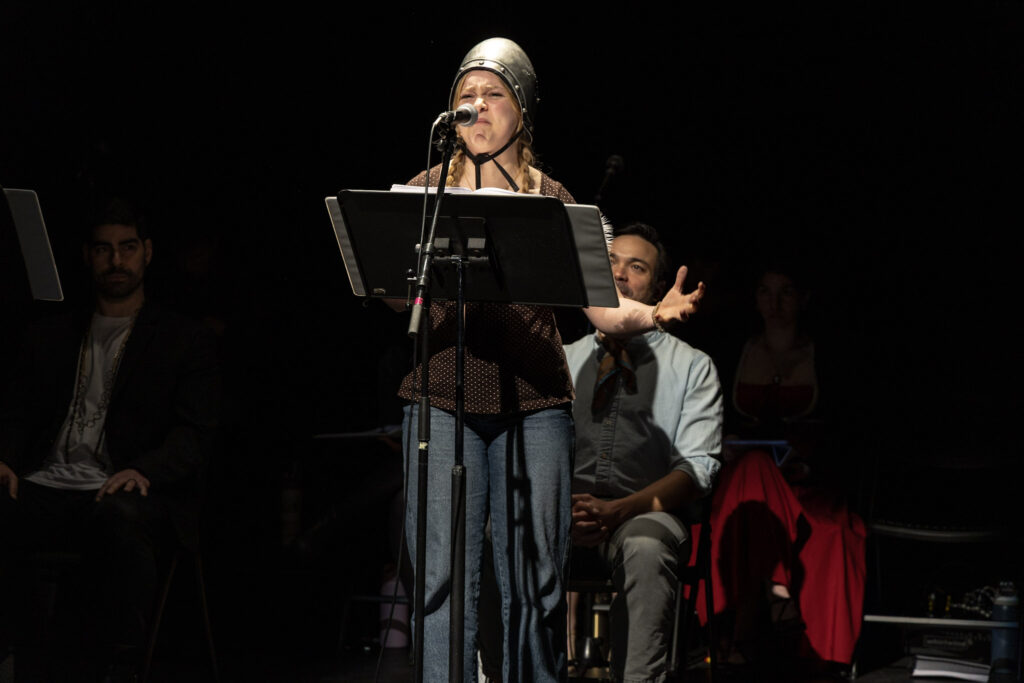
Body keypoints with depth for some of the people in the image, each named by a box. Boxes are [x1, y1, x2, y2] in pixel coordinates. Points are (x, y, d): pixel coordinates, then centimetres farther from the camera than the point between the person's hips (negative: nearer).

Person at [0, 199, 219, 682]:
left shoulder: (185, 341, 14)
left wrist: (144, 470, -19)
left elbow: (194, 433, 2)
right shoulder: (50, 336, 26)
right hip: (48, 487, 3)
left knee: (122, 520, -40)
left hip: (125, 492, -3)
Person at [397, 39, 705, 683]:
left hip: (534, 404, 1)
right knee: (444, 576, -8)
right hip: (444, 402, -1)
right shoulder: (426, 190, 12)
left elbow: (601, 305, 9)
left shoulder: (551, 199, 13)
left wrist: (653, 314, -11)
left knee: (536, 580, 0)